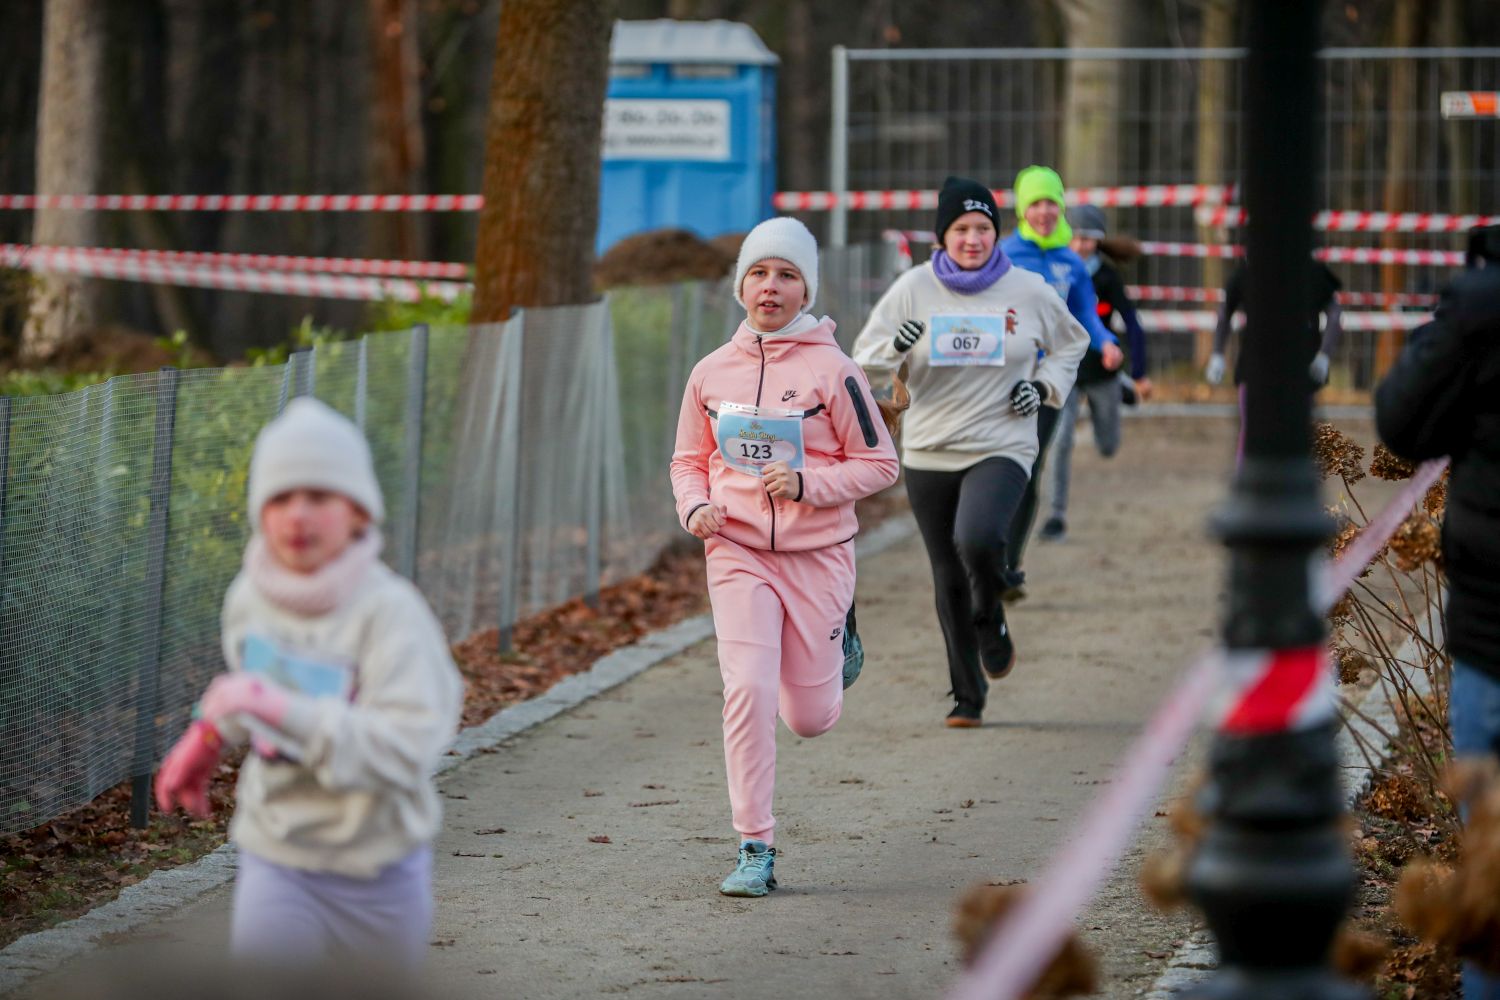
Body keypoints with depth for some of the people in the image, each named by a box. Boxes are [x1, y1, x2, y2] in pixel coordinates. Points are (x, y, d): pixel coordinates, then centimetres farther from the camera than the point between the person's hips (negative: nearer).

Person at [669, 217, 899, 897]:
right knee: (747, 694, -16)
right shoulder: (712, 372, 3)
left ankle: (836, 652, 45)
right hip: (737, 554, 2)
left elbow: (879, 464, -4)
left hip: (817, 554, -2)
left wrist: (805, 484, -18)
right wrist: (694, 507, -6)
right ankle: (755, 853, -7)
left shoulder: (832, 369, -8)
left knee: (809, 718, 7)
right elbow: (689, 460, 15)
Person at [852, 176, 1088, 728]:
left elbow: (1070, 343, 18)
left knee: (977, 539, -30)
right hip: (928, 454, 2)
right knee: (949, 581, 7)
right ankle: (967, 696, 23)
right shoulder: (913, 289, 0)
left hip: (1002, 449, -2)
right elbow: (866, 360, 3)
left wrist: (1045, 387, 0)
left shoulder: (1028, 291, 0)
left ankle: (991, 620, 3)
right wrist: (895, 347, -19)